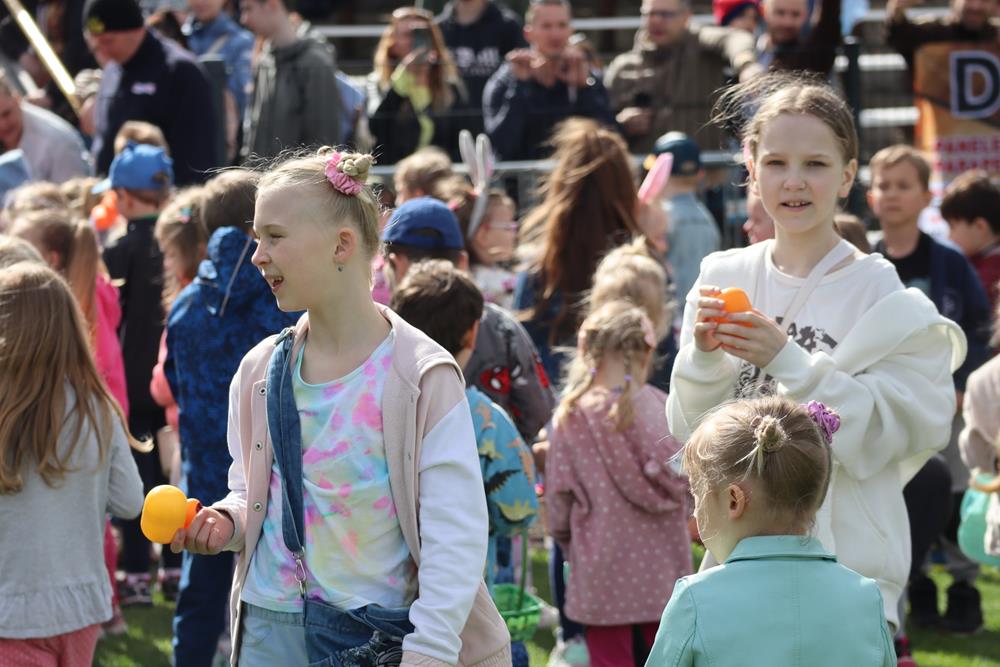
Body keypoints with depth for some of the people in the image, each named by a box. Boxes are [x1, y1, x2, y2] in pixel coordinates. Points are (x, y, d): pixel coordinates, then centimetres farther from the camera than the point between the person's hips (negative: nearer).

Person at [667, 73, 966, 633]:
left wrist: (786, 359, -22)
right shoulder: (724, 279, 7)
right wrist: (703, 354, -10)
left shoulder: (878, 294, -6)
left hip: (848, 564, -4)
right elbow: (691, 431, 8)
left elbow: (874, 437, -13)